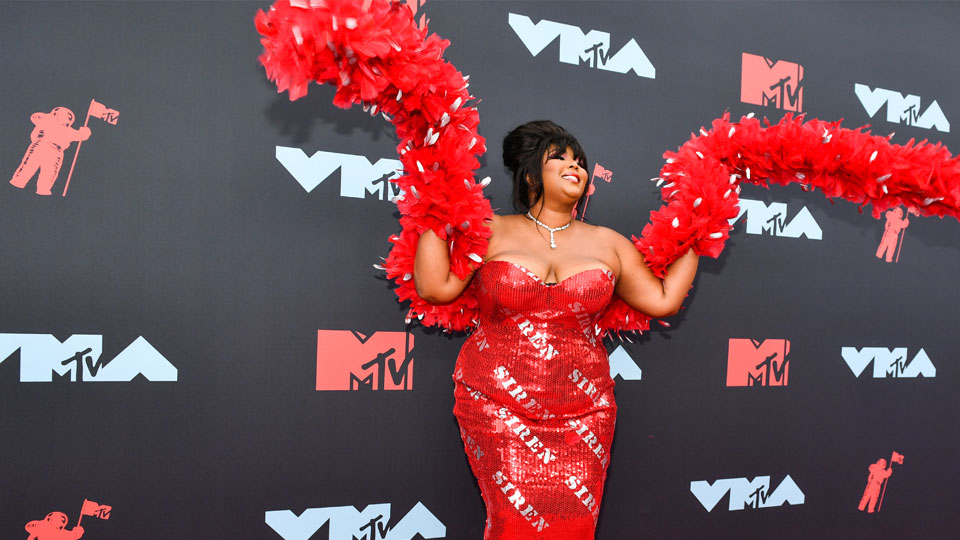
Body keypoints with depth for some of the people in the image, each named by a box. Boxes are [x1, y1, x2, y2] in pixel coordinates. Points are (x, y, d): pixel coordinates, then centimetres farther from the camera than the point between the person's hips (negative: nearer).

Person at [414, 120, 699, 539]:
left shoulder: (608, 244, 12)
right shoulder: (491, 233, 3)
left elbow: (664, 299, 12)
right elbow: (434, 286, -8)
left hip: (582, 413, 3)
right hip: (497, 407, -2)